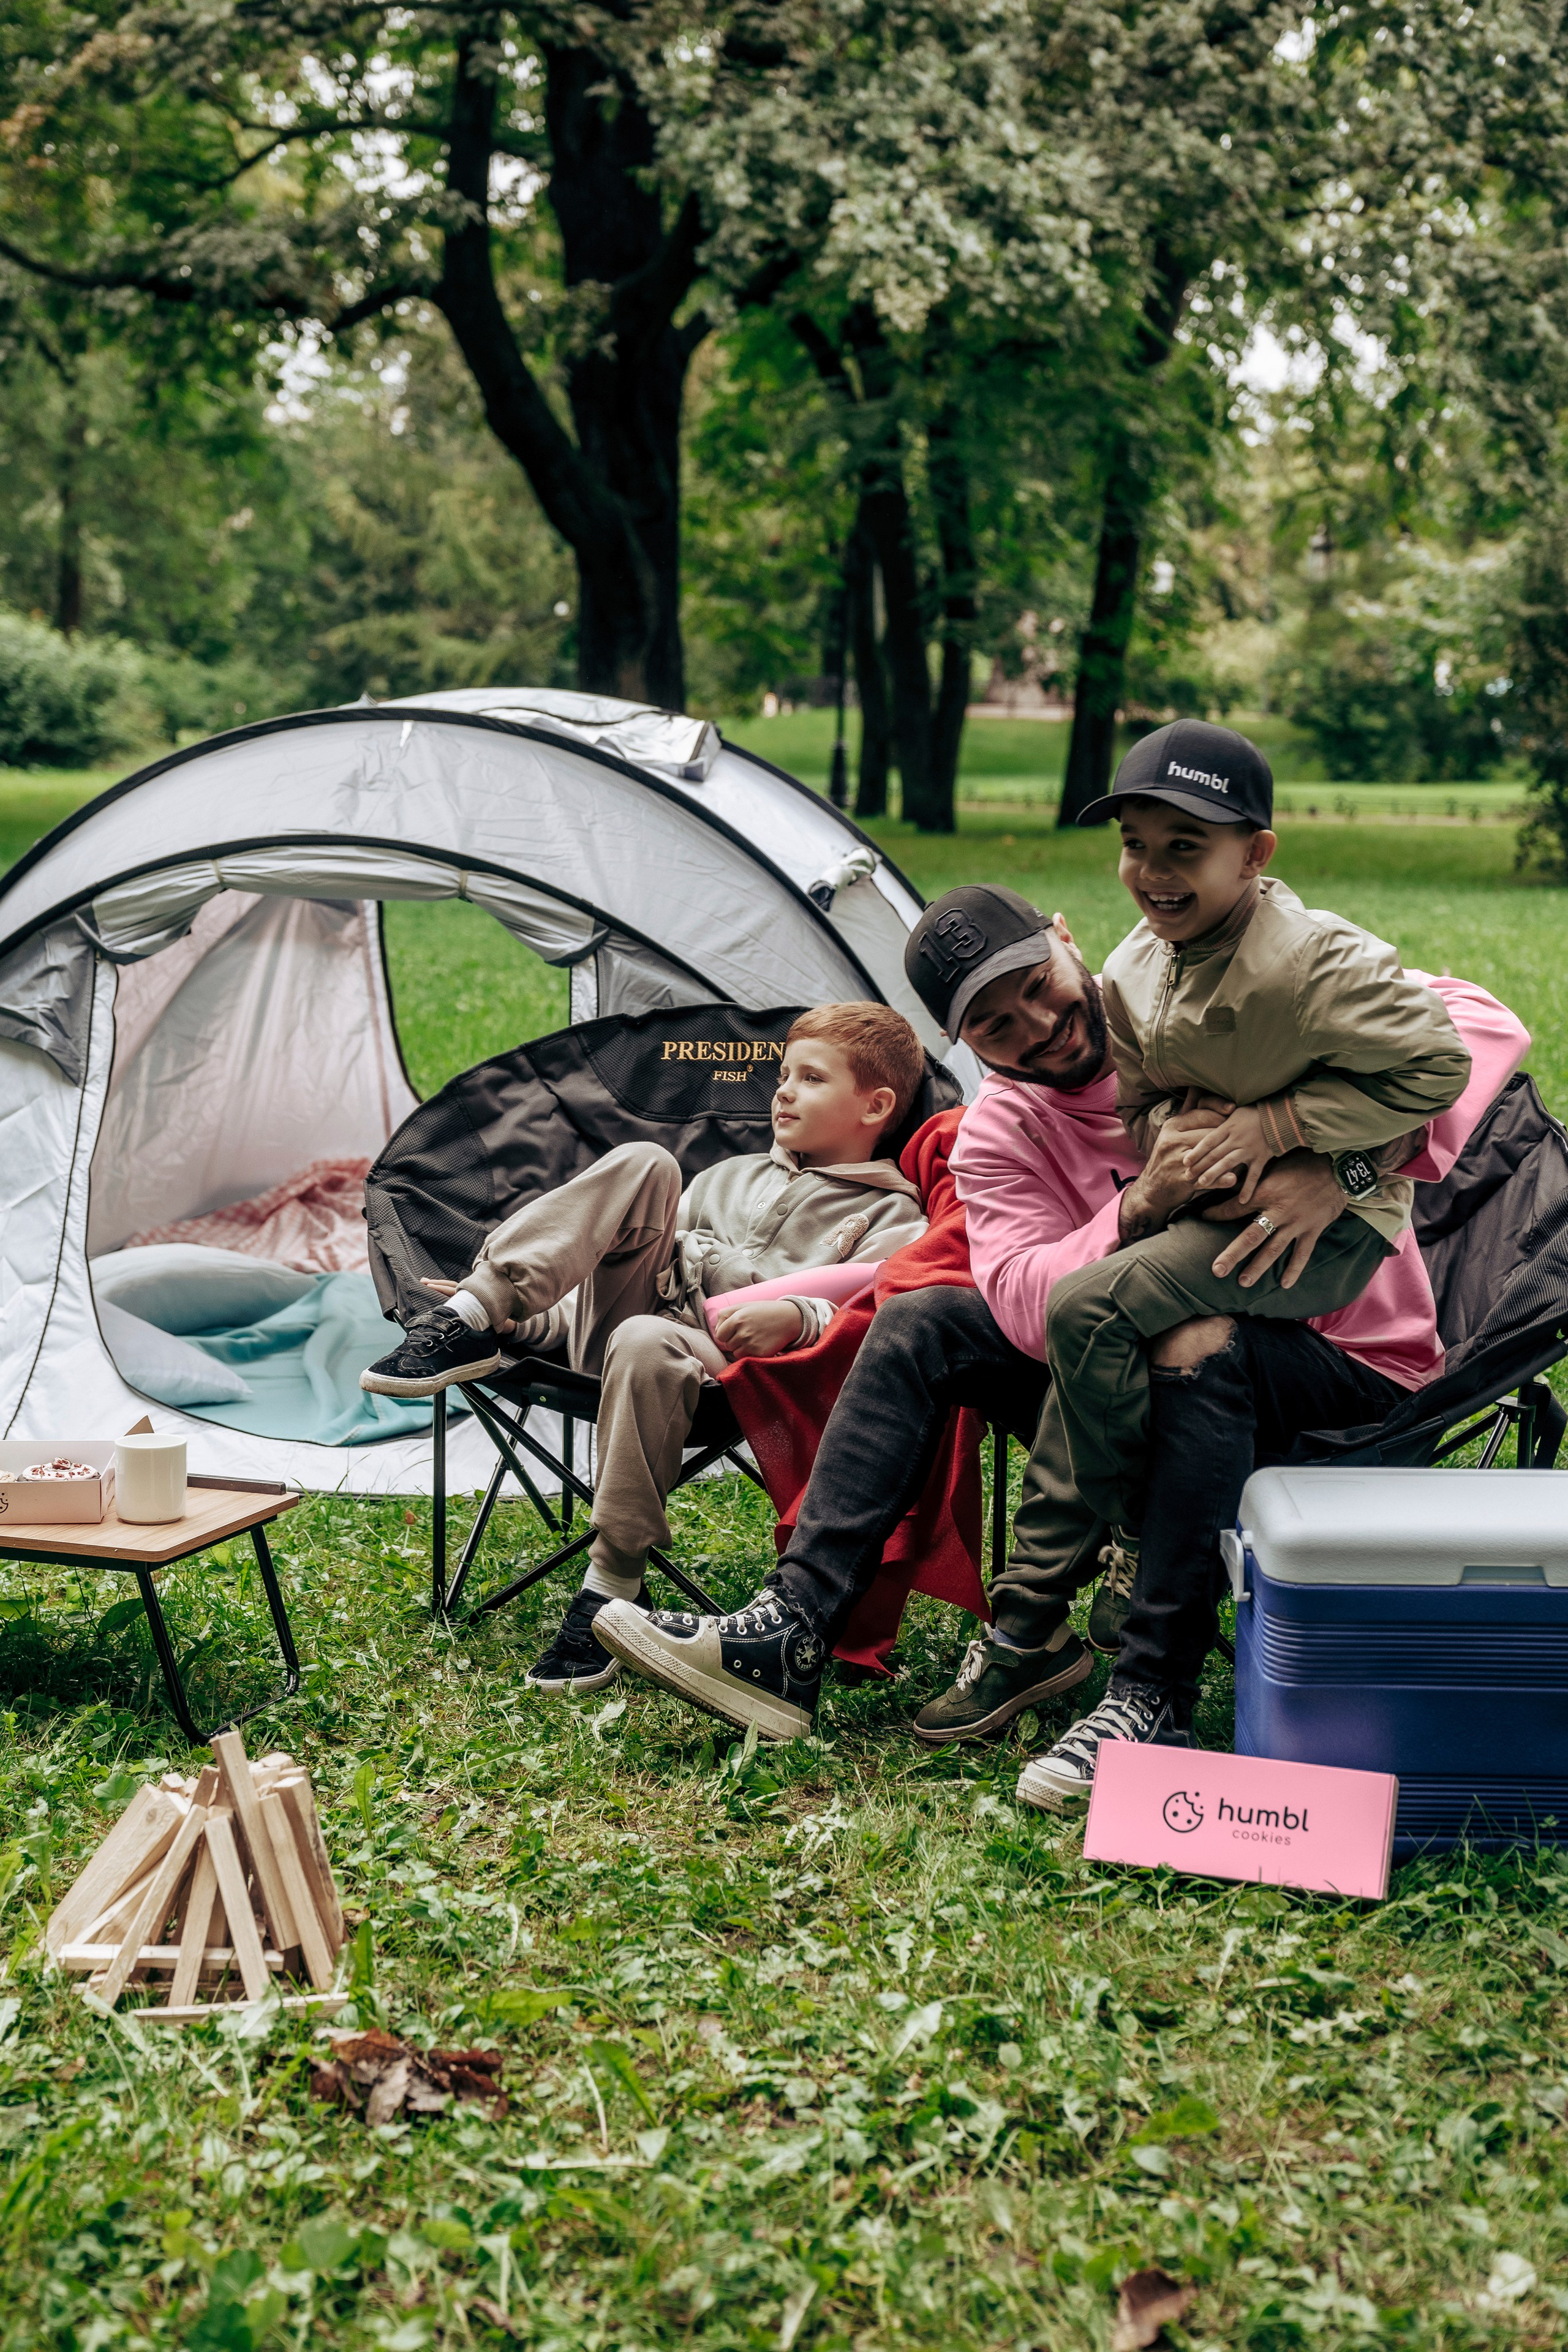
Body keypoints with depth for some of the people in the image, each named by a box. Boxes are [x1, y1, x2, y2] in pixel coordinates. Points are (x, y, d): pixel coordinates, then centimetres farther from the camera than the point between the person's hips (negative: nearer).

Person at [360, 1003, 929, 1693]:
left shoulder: (890, 1221, 12)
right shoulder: (732, 1174, 33)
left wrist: (795, 1316, -29)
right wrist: (531, 1321, 17)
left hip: (726, 1365, -5)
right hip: (621, 1313, 5)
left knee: (646, 1345, -41)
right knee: (643, 1163, -17)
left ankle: (614, 1588, -34)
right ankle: (469, 1322, -27)